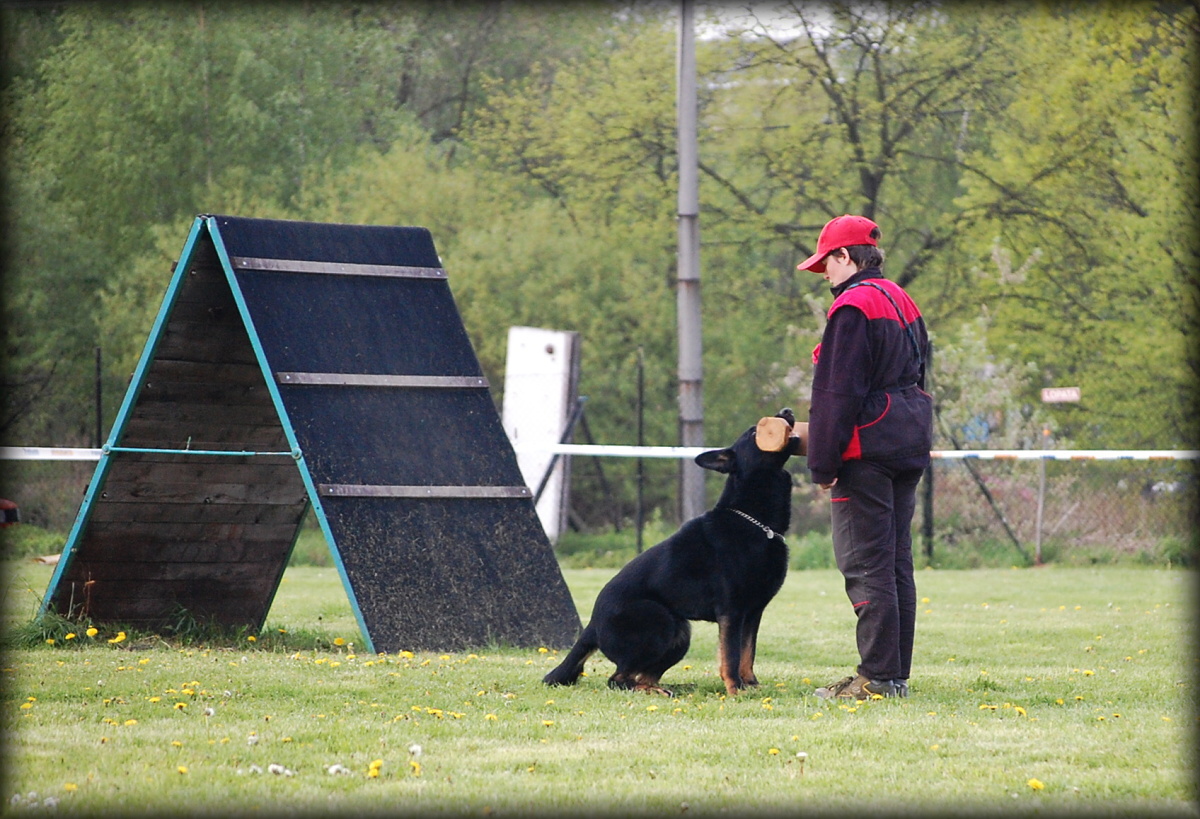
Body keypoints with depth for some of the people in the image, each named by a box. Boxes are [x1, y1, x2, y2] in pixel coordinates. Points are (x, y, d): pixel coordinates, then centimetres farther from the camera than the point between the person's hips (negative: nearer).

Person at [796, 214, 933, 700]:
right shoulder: (902, 302, 17)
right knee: (897, 564, 11)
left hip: (866, 450, -9)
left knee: (866, 565, -7)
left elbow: (838, 394, -17)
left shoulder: (852, 307, -12)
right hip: (909, 446, 9)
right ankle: (897, 673, 14)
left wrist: (823, 464, -14)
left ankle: (879, 677, -9)